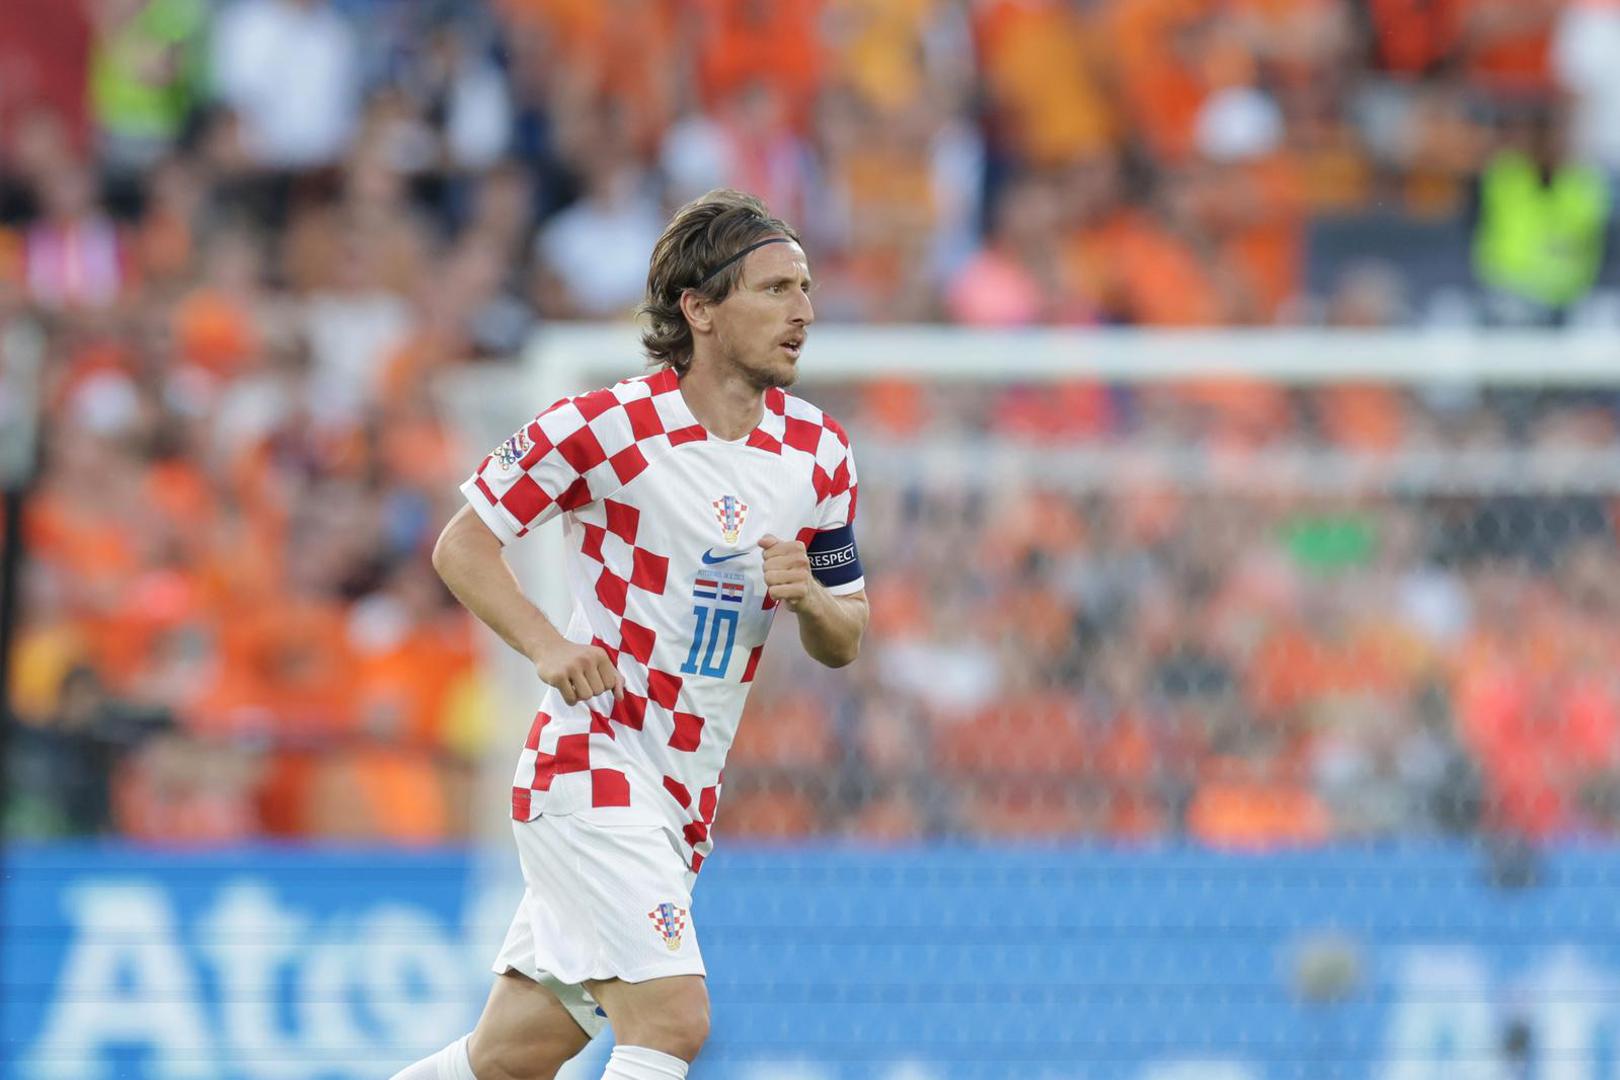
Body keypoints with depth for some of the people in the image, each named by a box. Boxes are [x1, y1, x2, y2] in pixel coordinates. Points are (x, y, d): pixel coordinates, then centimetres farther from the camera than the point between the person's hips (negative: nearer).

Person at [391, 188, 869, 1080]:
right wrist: (548, 647, -20)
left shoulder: (818, 454, 5)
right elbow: (461, 544, -4)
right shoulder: (606, 428, -11)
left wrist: (809, 597, -11)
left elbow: (843, 643, 13)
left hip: (686, 796, 7)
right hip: (590, 763, -7)